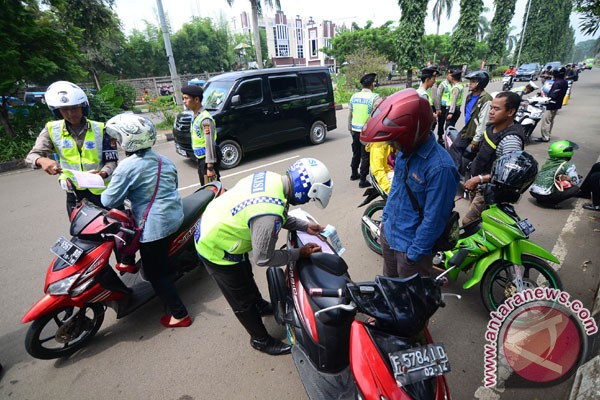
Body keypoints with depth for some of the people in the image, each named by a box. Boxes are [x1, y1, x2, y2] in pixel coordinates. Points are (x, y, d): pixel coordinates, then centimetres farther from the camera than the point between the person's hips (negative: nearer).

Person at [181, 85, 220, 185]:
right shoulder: (195, 116, 10)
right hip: (201, 158, 10)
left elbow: (210, 144, -24)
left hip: (207, 159, -10)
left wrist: (210, 167, -25)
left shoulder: (205, 118, -20)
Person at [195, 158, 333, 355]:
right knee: (243, 300, 14)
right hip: (216, 250, -9)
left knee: (246, 277, 32)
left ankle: (260, 305, 59)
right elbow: (263, 258, -24)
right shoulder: (269, 214, -38)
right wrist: (300, 253, -15)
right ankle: (260, 340, 38)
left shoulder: (272, 177, -12)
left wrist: (304, 225, -1)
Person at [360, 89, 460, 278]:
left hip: (410, 246, -7)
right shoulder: (405, 150, -5)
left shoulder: (440, 168, -30)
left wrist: (414, 254, -17)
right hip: (388, 234, 7)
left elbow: (433, 220, -25)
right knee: (388, 285, 29)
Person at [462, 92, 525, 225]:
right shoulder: (492, 127, 0)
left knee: (468, 222, -8)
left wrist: (479, 179, -29)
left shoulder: (511, 139, -28)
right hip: (479, 186, 9)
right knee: (476, 220, 22)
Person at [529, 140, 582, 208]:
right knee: (575, 189, 7)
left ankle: (541, 199, 10)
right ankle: (547, 202, -3)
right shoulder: (568, 165, -1)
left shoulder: (548, 162, 15)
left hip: (532, 191, 7)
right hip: (545, 195, -7)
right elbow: (575, 182, 5)